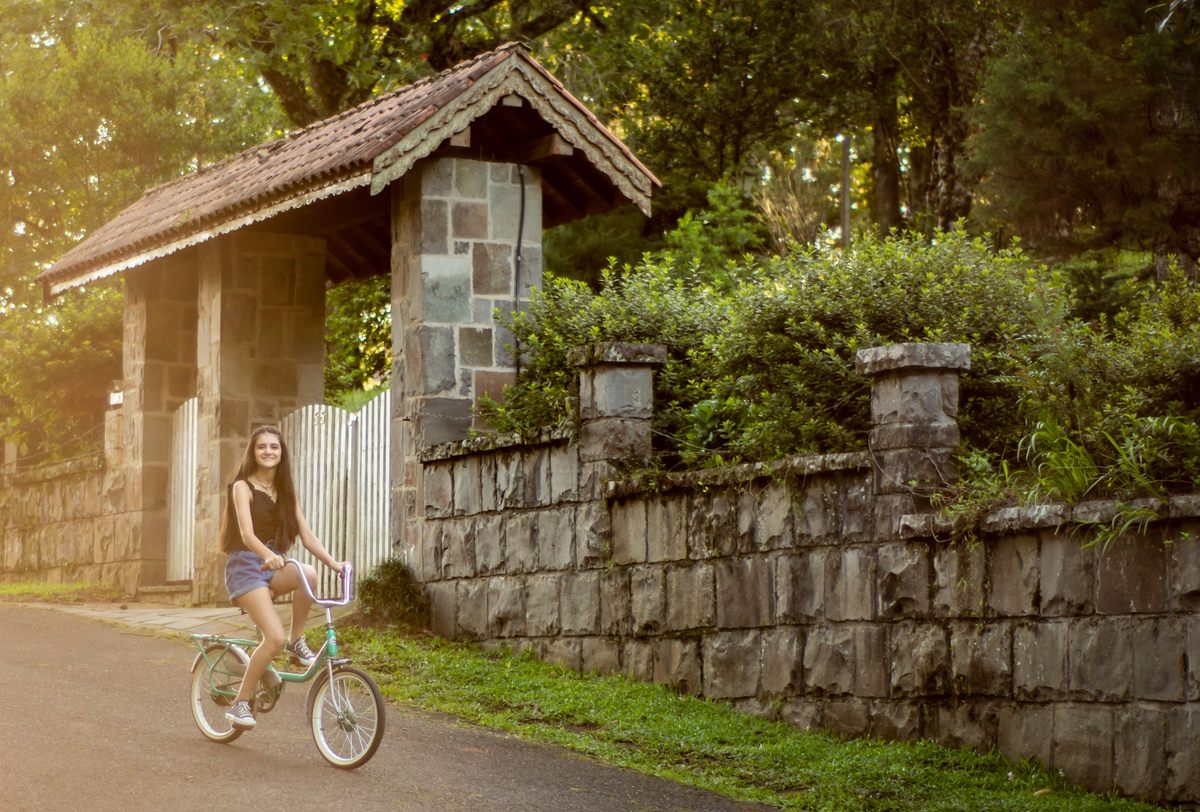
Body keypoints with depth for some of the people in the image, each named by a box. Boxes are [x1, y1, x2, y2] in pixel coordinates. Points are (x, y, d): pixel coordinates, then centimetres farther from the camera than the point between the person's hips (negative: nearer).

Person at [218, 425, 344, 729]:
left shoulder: (286, 491, 13)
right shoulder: (243, 486, -6)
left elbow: (306, 534, 7)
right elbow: (246, 533, -21)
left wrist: (331, 561, -9)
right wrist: (266, 554, -41)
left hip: (274, 566, 5)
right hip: (246, 566, -5)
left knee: (308, 574, -32)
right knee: (275, 638, -23)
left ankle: (296, 642, -11)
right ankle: (240, 702, -7)